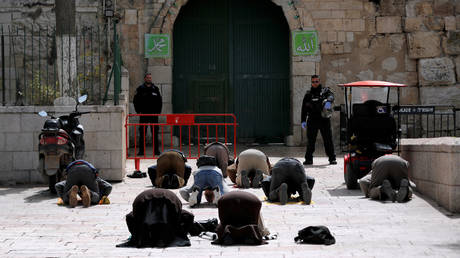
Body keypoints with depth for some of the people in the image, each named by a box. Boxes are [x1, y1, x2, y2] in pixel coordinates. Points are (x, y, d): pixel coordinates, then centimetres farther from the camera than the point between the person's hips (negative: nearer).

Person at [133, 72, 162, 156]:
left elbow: (160, 101, 14)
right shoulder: (140, 89, 4)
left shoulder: (155, 89, 9)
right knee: (142, 133, 0)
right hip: (143, 114, -1)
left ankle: (156, 150, 7)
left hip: (154, 115, 1)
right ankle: (141, 151, 3)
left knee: (155, 133, 3)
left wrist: (158, 111, 5)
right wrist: (139, 111, -2)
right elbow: (135, 101, 6)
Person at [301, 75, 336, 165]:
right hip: (312, 120, 2)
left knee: (328, 140, -2)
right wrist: (303, 120, 5)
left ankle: (332, 158, 3)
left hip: (324, 120, -2)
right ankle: (308, 159, 8)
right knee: (310, 141, 1)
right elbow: (304, 108, 14)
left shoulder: (325, 90, 9)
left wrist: (328, 101, -37)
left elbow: (331, 95, -14)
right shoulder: (308, 94, 15)